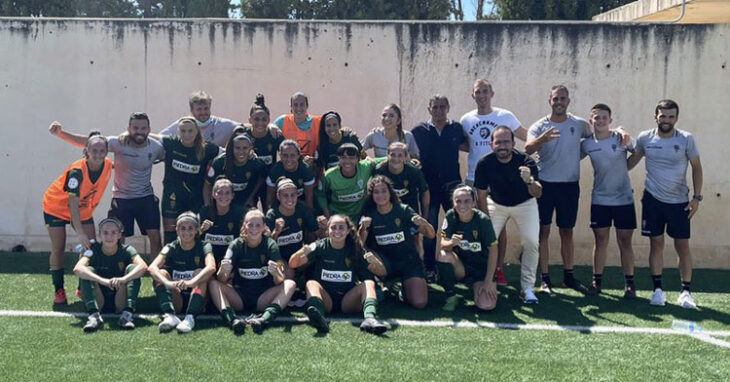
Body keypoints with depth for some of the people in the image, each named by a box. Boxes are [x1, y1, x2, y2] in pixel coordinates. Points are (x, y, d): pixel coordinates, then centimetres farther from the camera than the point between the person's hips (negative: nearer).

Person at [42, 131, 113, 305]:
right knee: (58, 248, -3)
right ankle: (58, 291, 7)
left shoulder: (107, 165, -18)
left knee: (92, 248, -3)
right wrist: (80, 233, -41)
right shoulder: (77, 171, -34)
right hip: (56, 207, -5)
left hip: (84, 209, 5)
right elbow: (73, 205, -36)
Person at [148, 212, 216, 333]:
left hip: (196, 297, -1)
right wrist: (168, 283, -41)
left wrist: (191, 282, -45)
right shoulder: (171, 248, -2)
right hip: (176, 301, 2)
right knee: (161, 273, -19)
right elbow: (152, 267, -21)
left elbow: (211, 267, -28)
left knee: (200, 273, -25)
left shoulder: (203, 247, -6)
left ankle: (190, 317, -40)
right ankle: (169, 315, -37)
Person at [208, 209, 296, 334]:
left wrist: (276, 273, -39)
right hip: (239, 296, 1)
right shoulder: (236, 245, -3)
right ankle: (232, 320, -42)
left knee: (290, 284, -23)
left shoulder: (270, 244, -4)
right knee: (213, 283, -21)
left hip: (263, 298, -1)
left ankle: (263, 319, -43)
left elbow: (279, 281, -15)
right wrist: (223, 271, -36)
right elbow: (222, 280, -13)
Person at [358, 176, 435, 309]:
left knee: (420, 303, -20)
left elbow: (431, 235, -11)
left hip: (409, 262, -1)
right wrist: (363, 228, -33)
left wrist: (424, 223, -33)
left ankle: (405, 285, 15)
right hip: (386, 261, 1)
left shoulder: (403, 210, -8)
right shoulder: (369, 215, -2)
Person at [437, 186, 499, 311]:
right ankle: (451, 296, -9)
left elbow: (493, 251, -13)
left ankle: (476, 287, 14)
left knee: (487, 305, -22)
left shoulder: (483, 220, -18)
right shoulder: (450, 216, -11)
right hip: (460, 266, 2)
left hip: (481, 269, -1)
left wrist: (489, 281, -15)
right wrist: (451, 243, -39)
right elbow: (443, 244, -14)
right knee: (444, 255, -31)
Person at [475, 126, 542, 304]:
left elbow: (537, 193, -36)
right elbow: (481, 197, -14)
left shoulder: (525, 161, -28)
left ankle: (527, 287, -1)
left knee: (532, 242, -14)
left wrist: (529, 181, -57)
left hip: (524, 203, -1)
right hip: (496, 203, 1)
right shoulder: (484, 164, -23)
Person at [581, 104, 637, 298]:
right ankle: (596, 280, 17)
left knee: (625, 241, 4)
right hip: (599, 200, 1)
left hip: (624, 199, -1)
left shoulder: (621, 139, -7)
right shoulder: (587, 144, -2)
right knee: (600, 240, 8)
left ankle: (630, 283, 13)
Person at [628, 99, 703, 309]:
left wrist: (697, 197, -5)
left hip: (679, 201, -1)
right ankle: (658, 289, 12)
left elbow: (696, 167, 0)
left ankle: (686, 291, 11)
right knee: (656, 243, 4)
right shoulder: (645, 138, -3)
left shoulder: (687, 139, -7)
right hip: (653, 199, 1)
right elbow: (632, 161, 13)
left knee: (683, 245, 2)